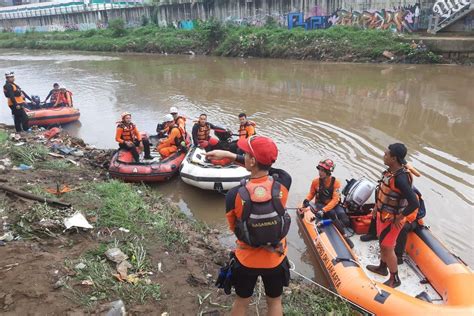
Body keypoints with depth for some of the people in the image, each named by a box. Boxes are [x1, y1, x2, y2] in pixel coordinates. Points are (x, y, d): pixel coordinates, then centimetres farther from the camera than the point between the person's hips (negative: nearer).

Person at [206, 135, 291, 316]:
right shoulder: (283, 182, -22)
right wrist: (228, 155, 0)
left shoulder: (234, 195, -27)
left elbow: (234, 228, -8)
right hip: (276, 260, 1)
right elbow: (263, 166, -2)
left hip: (246, 260, -1)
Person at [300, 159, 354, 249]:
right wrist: (306, 200, -13)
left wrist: (324, 210, -29)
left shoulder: (336, 182, -12)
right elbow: (311, 194, 9)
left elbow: (335, 200, -18)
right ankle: (344, 236, -21)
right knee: (332, 213, -33)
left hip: (333, 205, 1)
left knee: (345, 221, -24)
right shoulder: (316, 182, -7)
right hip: (320, 204, 0)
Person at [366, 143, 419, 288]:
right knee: (382, 243, 25)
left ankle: (394, 279, 26)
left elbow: (414, 204, -33)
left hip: (391, 219, -9)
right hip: (383, 214, 9)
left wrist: (399, 217, -21)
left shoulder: (401, 178, -31)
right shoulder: (391, 171, -2)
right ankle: (382, 268, 46)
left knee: (387, 248, 6)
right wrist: (377, 205, 17)